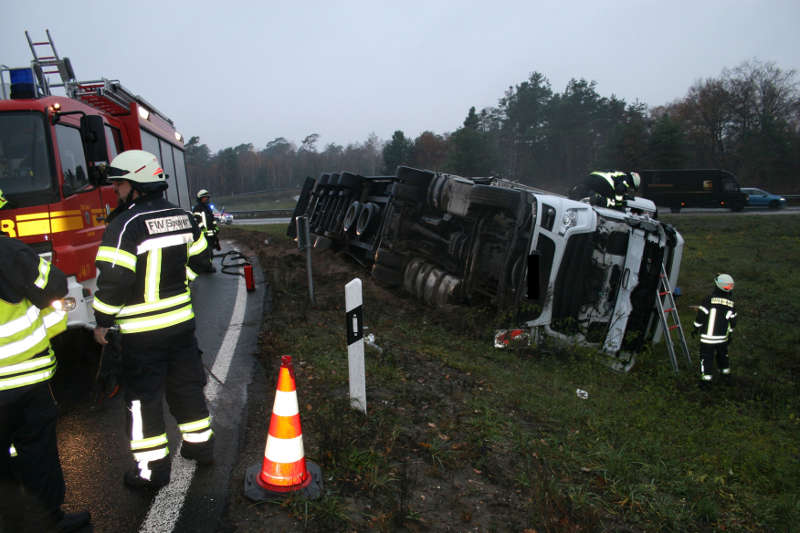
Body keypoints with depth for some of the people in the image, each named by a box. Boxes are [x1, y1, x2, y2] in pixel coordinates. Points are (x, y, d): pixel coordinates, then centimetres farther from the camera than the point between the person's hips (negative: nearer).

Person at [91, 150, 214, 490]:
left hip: (142, 329, -6)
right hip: (182, 321, 7)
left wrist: (102, 321, -7)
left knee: (143, 398, 7)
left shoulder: (126, 225, -18)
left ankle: (152, 469, 16)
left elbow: (113, 280, -20)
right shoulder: (182, 218, 5)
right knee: (186, 386, 20)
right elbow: (195, 260, 14)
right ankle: (200, 444, 33)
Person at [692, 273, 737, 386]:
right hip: (723, 336, 5)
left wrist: (696, 328, -1)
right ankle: (726, 372, 40)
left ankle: (706, 377, 5)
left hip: (708, 336, -5)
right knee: (722, 354, 25)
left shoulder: (709, 299, -17)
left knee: (706, 356, 4)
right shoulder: (731, 303, -1)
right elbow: (733, 321, 7)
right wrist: (730, 334, 20)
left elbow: (701, 316, -13)